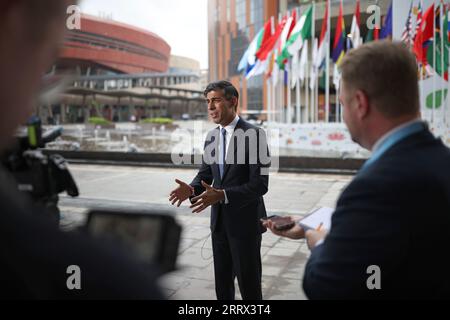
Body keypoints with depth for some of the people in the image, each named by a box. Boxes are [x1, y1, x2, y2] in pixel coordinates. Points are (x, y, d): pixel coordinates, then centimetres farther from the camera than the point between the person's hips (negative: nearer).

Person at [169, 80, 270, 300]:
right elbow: (205, 173, 12)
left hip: (245, 222, -6)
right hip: (219, 221, 6)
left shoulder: (254, 134, -15)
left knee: (249, 285, 7)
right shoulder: (212, 136, 7)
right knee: (222, 283, 19)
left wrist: (221, 195, -29)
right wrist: (191, 189, -11)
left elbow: (260, 184, -19)